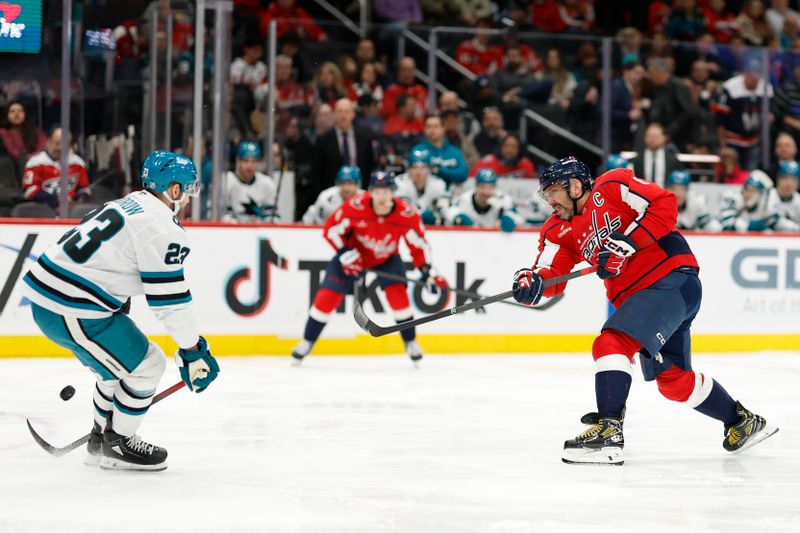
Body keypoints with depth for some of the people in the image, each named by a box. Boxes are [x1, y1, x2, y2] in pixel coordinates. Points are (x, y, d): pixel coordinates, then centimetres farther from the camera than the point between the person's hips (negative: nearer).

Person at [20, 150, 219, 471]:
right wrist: (194, 351, -7)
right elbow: (169, 300, -15)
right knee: (145, 366, 0)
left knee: (119, 364, 24)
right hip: (71, 311, -10)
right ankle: (116, 445, 11)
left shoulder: (131, 204, 17)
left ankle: (101, 439, 36)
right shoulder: (162, 228, -14)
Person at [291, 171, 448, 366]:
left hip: (386, 258, 1)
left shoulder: (407, 214, -28)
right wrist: (346, 254, -25)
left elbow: (419, 245, -15)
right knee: (327, 296, -7)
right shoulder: (355, 207, -32)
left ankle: (411, 343, 0)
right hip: (354, 254, -1)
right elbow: (331, 229, -17)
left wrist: (428, 272, -25)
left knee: (397, 292, -20)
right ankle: (307, 342, 11)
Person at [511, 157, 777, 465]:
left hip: (673, 280, -9)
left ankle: (608, 433, -28)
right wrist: (532, 283, -20)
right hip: (636, 297, 9)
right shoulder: (560, 230, 13)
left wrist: (628, 243, -22)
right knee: (673, 380, 15)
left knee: (611, 344, -24)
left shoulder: (612, 187, -7)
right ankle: (742, 422, 33)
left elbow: (664, 204, -16)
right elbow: (551, 277, 3)